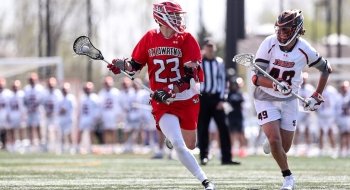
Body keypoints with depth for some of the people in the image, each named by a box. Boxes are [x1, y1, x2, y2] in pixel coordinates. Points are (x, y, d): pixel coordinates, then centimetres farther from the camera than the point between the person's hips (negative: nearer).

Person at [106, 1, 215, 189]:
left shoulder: (186, 40, -8)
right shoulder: (149, 38, -2)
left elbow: (191, 75, -15)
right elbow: (136, 64, 10)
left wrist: (169, 91, -27)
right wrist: (122, 65, -12)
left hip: (187, 100, 1)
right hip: (162, 104, -1)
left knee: (190, 145, 14)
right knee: (178, 146, -17)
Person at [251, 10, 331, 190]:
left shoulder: (304, 50, -15)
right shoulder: (269, 44, -20)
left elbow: (325, 69, 3)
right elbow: (257, 78, -23)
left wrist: (317, 96, 2)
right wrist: (275, 85, -41)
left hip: (289, 100, 2)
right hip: (265, 99, -2)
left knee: (285, 147, 4)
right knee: (275, 140, -16)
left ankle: (271, 144, 42)